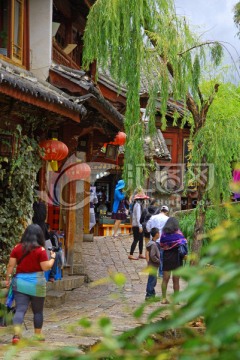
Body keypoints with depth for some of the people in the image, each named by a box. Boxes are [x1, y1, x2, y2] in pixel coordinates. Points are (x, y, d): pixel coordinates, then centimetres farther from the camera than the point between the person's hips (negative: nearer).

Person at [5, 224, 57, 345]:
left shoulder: (17, 248, 1)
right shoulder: (40, 250, -9)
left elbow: (11, 265, 0)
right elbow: (45, 267, -9)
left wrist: (7, 278, 9)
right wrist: (52, 257, 6)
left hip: (20, 282, 2)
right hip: (36, 283, -2)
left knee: (20, 309, -2)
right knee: (38, 311, 13)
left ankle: (16, 333, -20)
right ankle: (38, 334, 23)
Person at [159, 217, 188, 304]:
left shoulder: (163, 234, -2)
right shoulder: (178, 233, -9)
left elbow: (161, 245, -1)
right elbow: (183, 244, -10)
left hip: (166, 257, 2)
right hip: (176, 258, -2)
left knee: (165, 279, 10)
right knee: (176, 280, 6)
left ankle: (164, 298, 10)